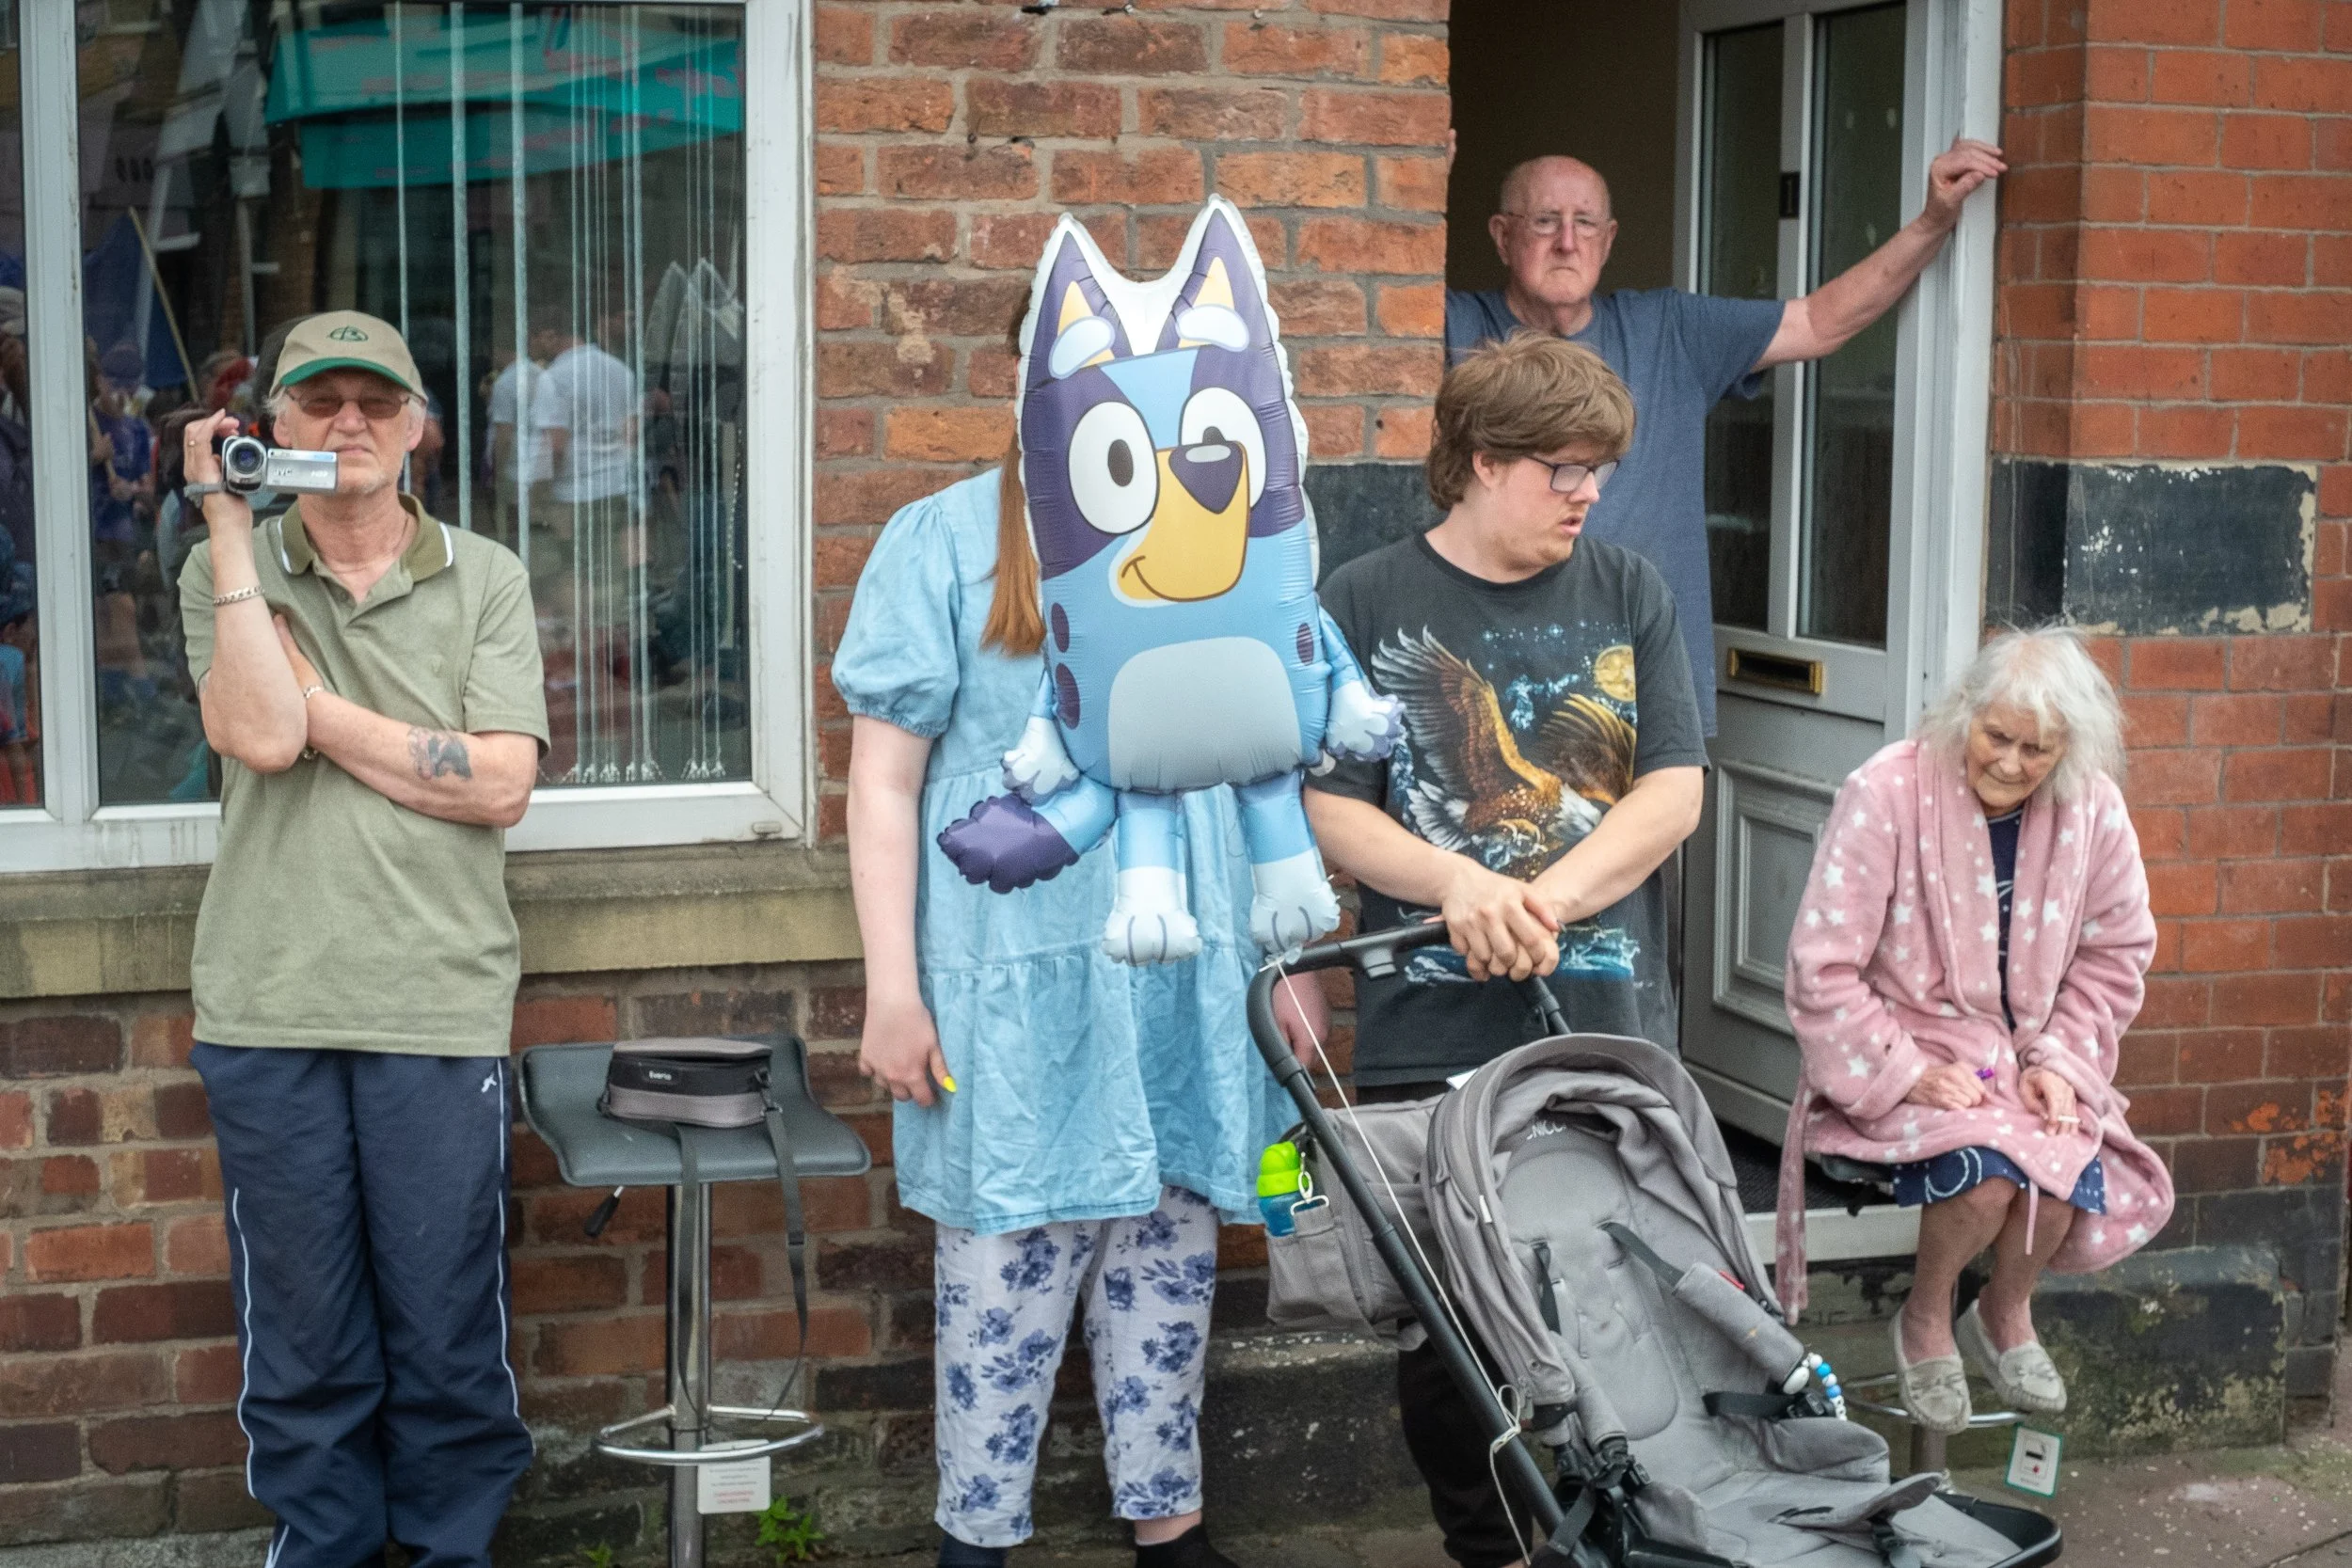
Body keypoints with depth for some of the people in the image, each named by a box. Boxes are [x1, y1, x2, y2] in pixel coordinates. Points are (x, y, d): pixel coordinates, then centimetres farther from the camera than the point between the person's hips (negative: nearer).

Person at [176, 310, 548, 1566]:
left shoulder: (484, 579, 6)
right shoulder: (229, 573, 6)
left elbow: (502, 784, -6)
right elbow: (260, 734, -13)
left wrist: (317, 706, -8)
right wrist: (228, 522, -10)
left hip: (438, 1004, 0)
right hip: (269, 1005, 1)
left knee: (448, 1327, 6)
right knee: (299, 1332, 9)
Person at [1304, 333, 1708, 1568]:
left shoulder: (1627, 594, 9)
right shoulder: (1366, 607, 2)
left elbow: (1673, 790, 2)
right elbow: (1329, 812, -2)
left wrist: (1550, 895, -14)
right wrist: (1462, 887, -19)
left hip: (1612, 1026, 1)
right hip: (1432, 1038, -1)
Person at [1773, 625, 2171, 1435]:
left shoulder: (2093, 810, -2)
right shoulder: (1886, 793, -15)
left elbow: (2114, 956, 10)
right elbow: (1823, 966, -14)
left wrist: (2060, 1062, -4)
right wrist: (1907, 1074, -18)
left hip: (2026, 1056, 4)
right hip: (1901, 1053, -4)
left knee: (2071, 1170, -25)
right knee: (1987, 1167, -31)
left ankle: (2007, 1312, 11)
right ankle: (1925, 1320, 2)